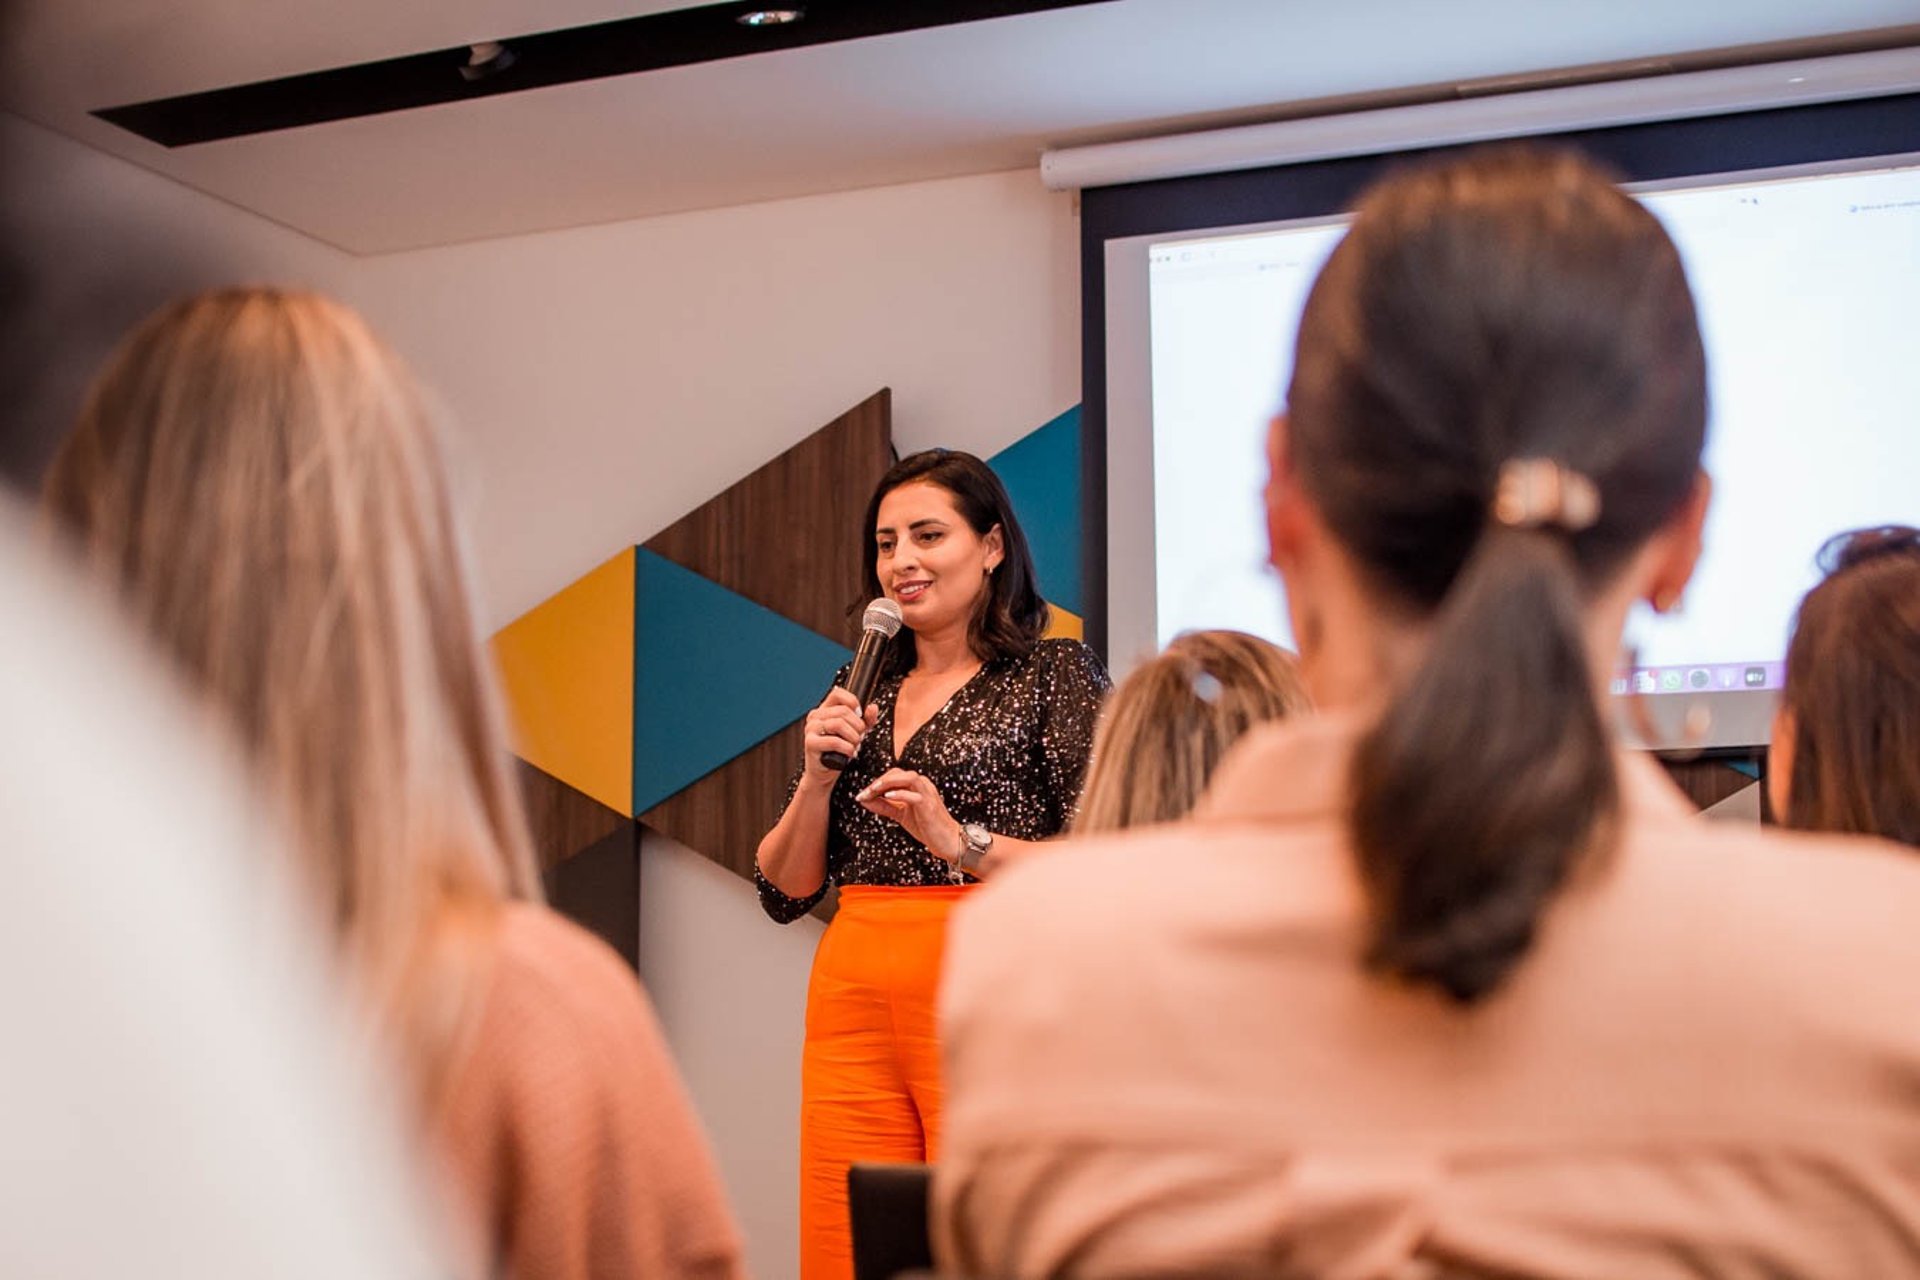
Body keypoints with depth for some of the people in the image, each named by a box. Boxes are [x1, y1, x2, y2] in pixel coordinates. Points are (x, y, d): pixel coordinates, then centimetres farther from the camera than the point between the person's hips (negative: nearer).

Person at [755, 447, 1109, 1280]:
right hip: (852, 1001, 5)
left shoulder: (1056, 673, 0)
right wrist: (818, 774, -1)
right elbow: (784, 892, 14)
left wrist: (961, 839, -17)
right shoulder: (860, 692, 15)